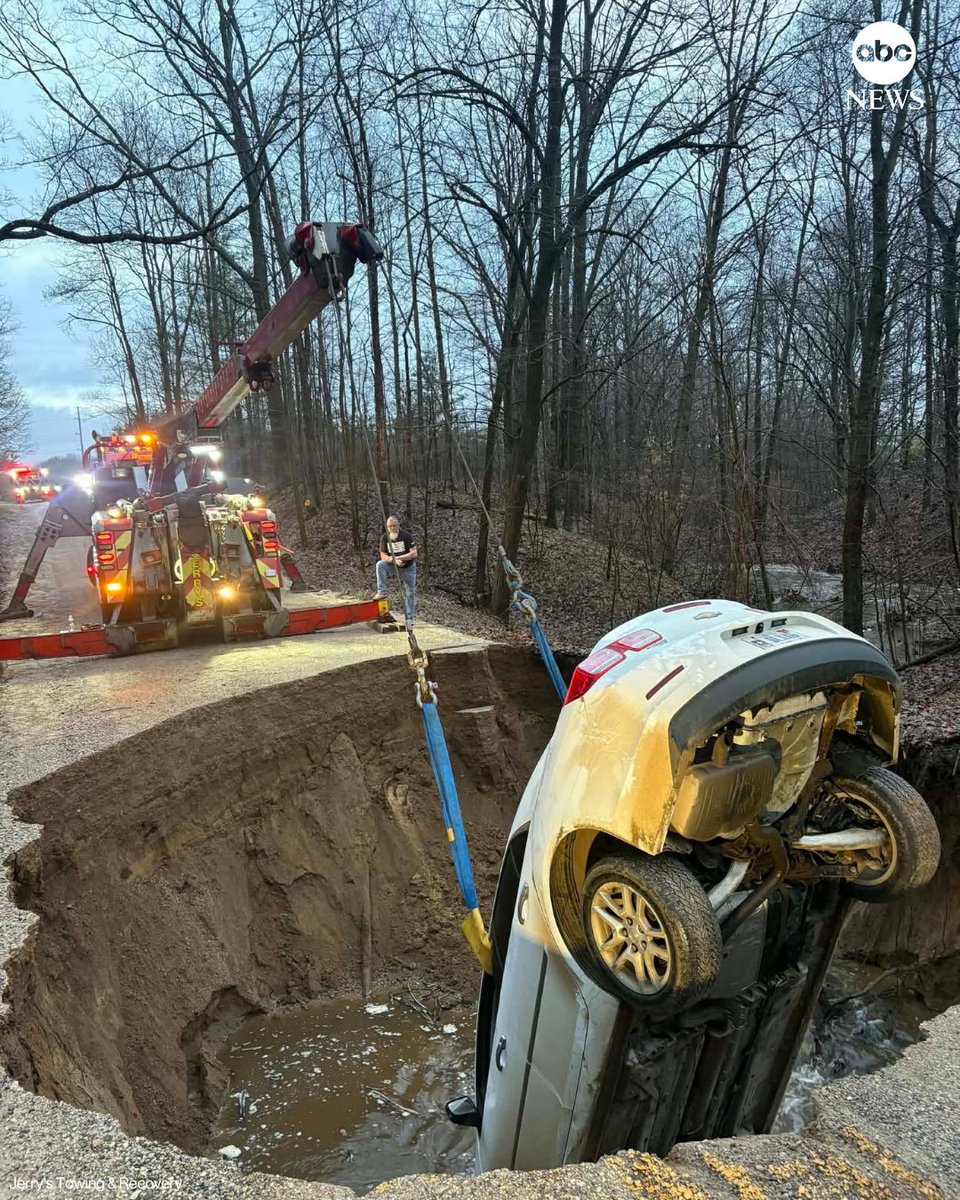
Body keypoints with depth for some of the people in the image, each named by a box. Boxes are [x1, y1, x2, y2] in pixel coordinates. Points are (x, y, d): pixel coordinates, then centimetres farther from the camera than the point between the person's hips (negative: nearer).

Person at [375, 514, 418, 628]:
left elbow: (414, 553, -24)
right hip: (393, 567, 2)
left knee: (410, 593, 0)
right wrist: (394, 561, -28)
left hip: (408, 568, -2)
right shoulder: (384, 538, -9)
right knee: (380, 565, -26)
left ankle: (409, 618, 12)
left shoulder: (407, 536, -18)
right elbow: (383, 556, -10)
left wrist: (398, 558, -33)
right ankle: (382, 592, -20)